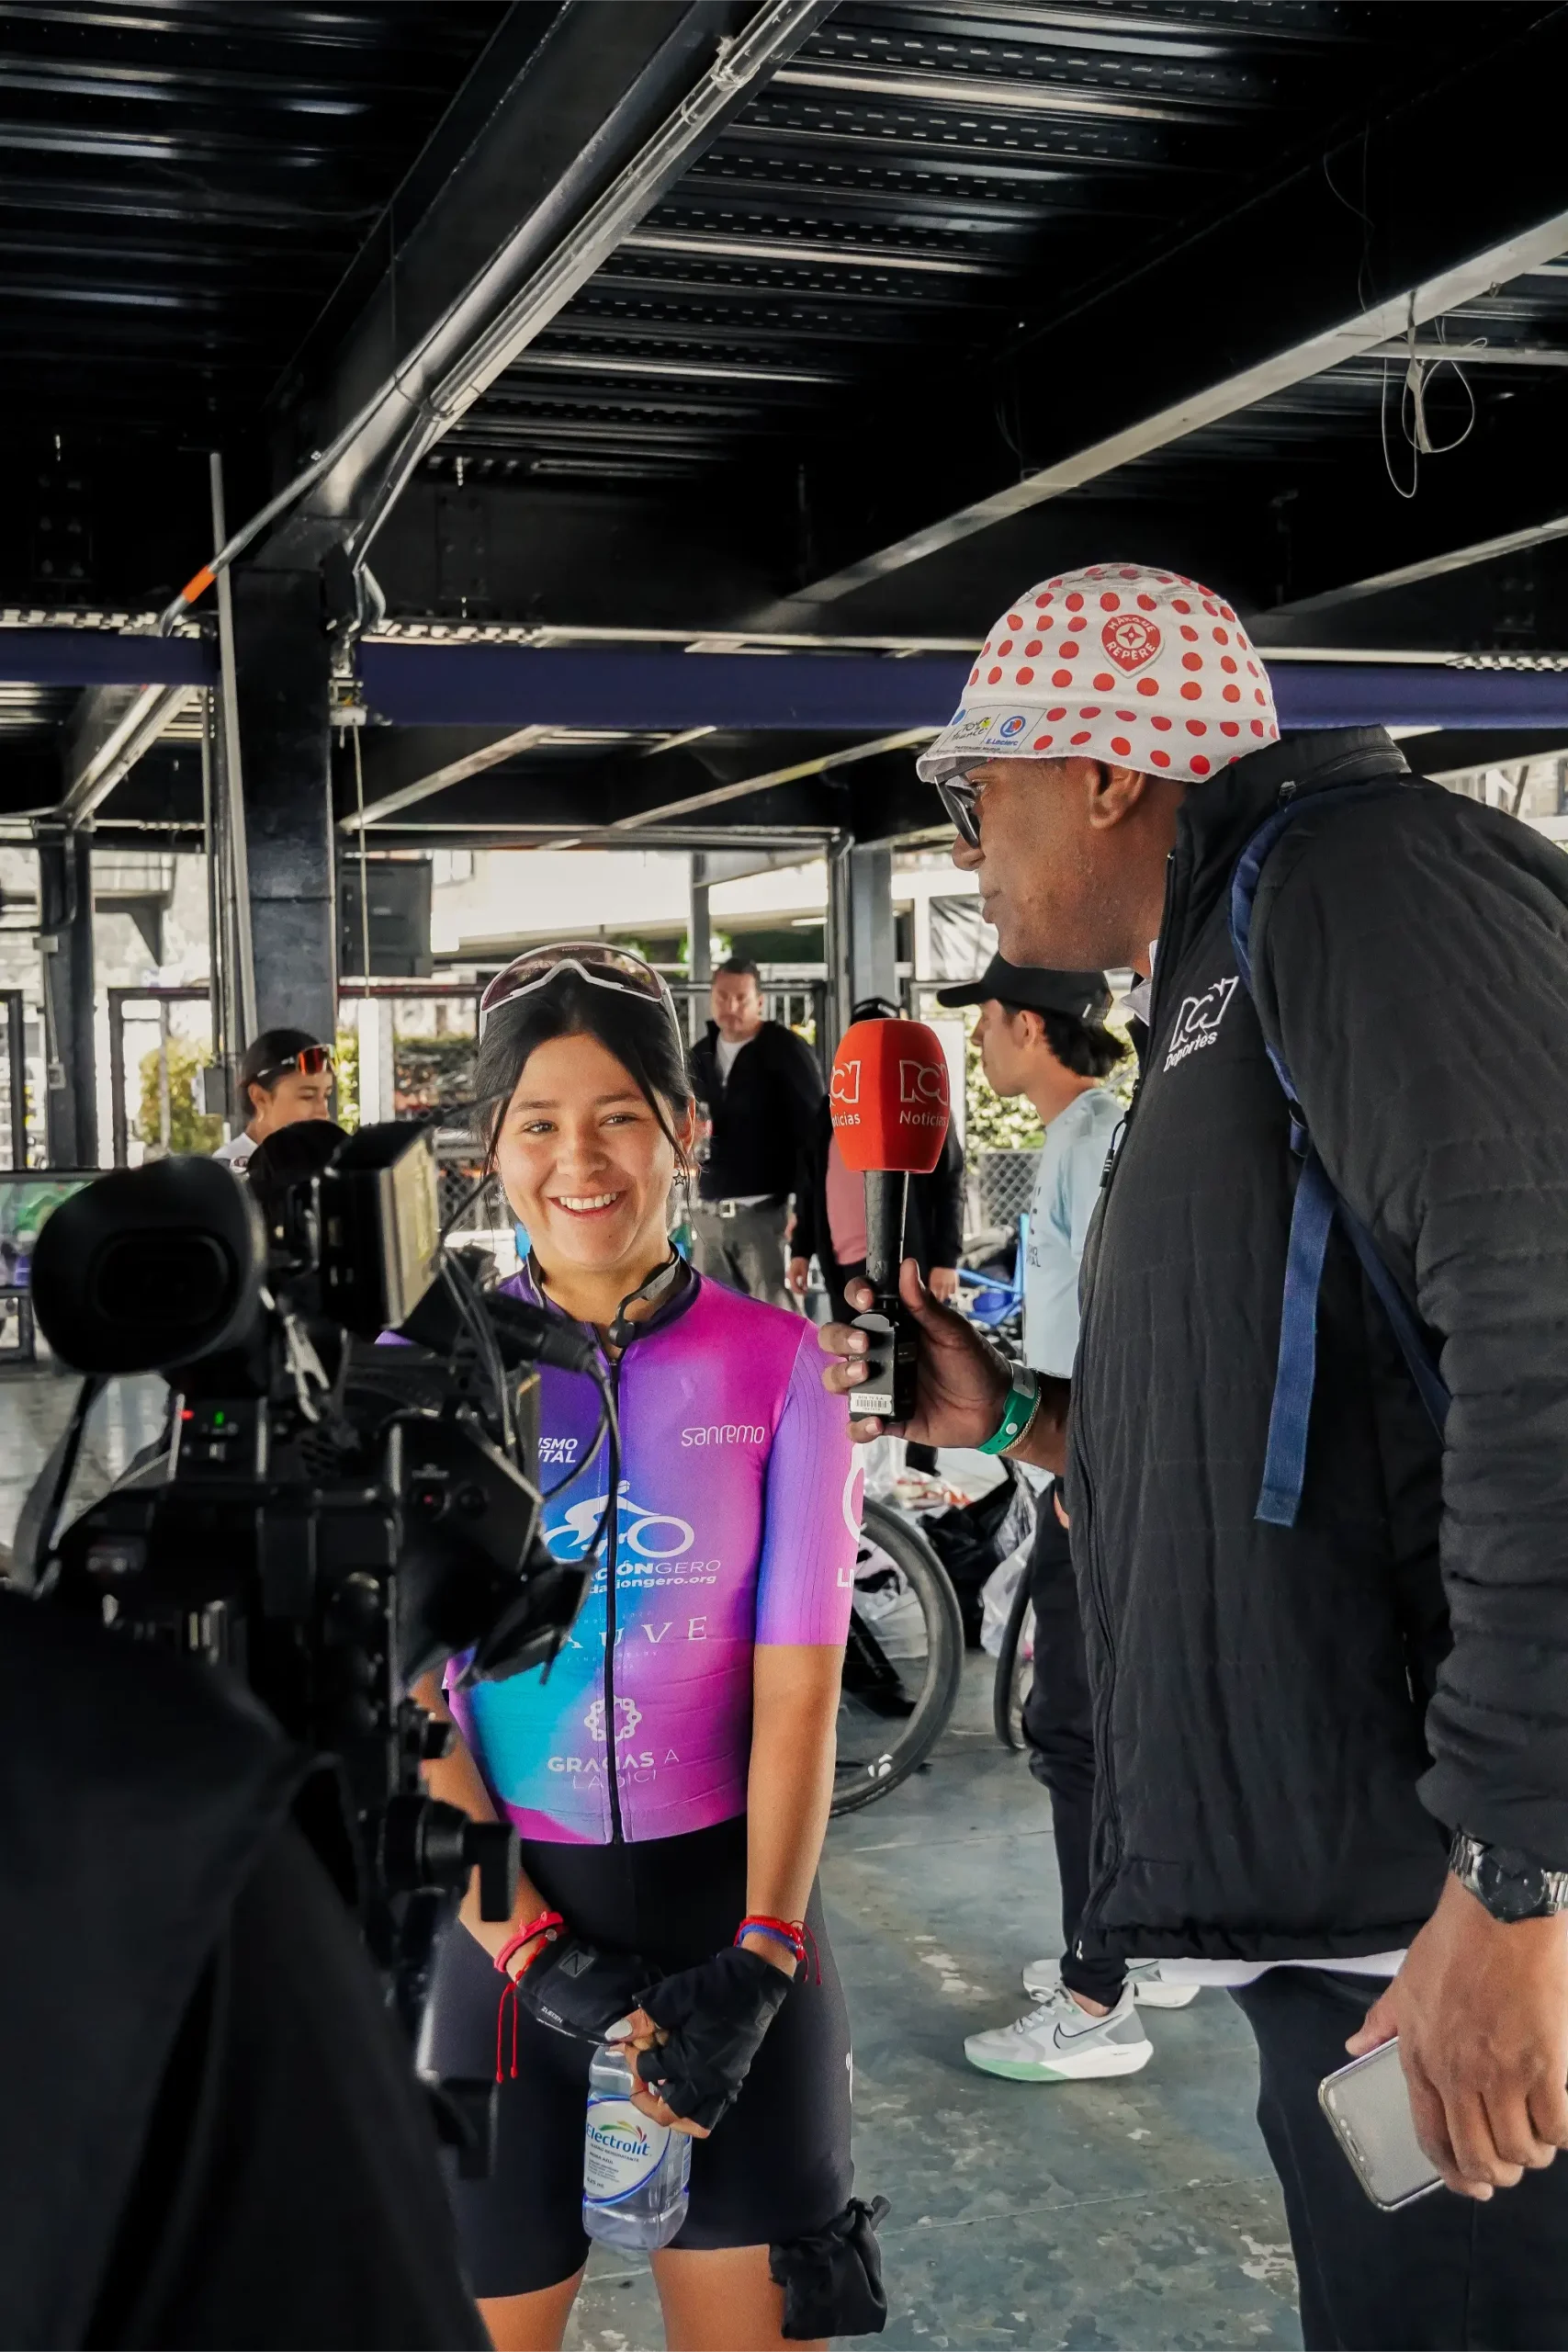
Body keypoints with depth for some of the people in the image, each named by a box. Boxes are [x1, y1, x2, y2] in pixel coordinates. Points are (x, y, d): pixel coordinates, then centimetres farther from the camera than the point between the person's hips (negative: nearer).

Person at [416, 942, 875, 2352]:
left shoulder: (775, 1367, -4)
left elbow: (799, 1688, -5)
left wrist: (758, 1957, -13)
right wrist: (534, 1953, -15)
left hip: (730, 1890, 0)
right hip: (502, 1901, 0)